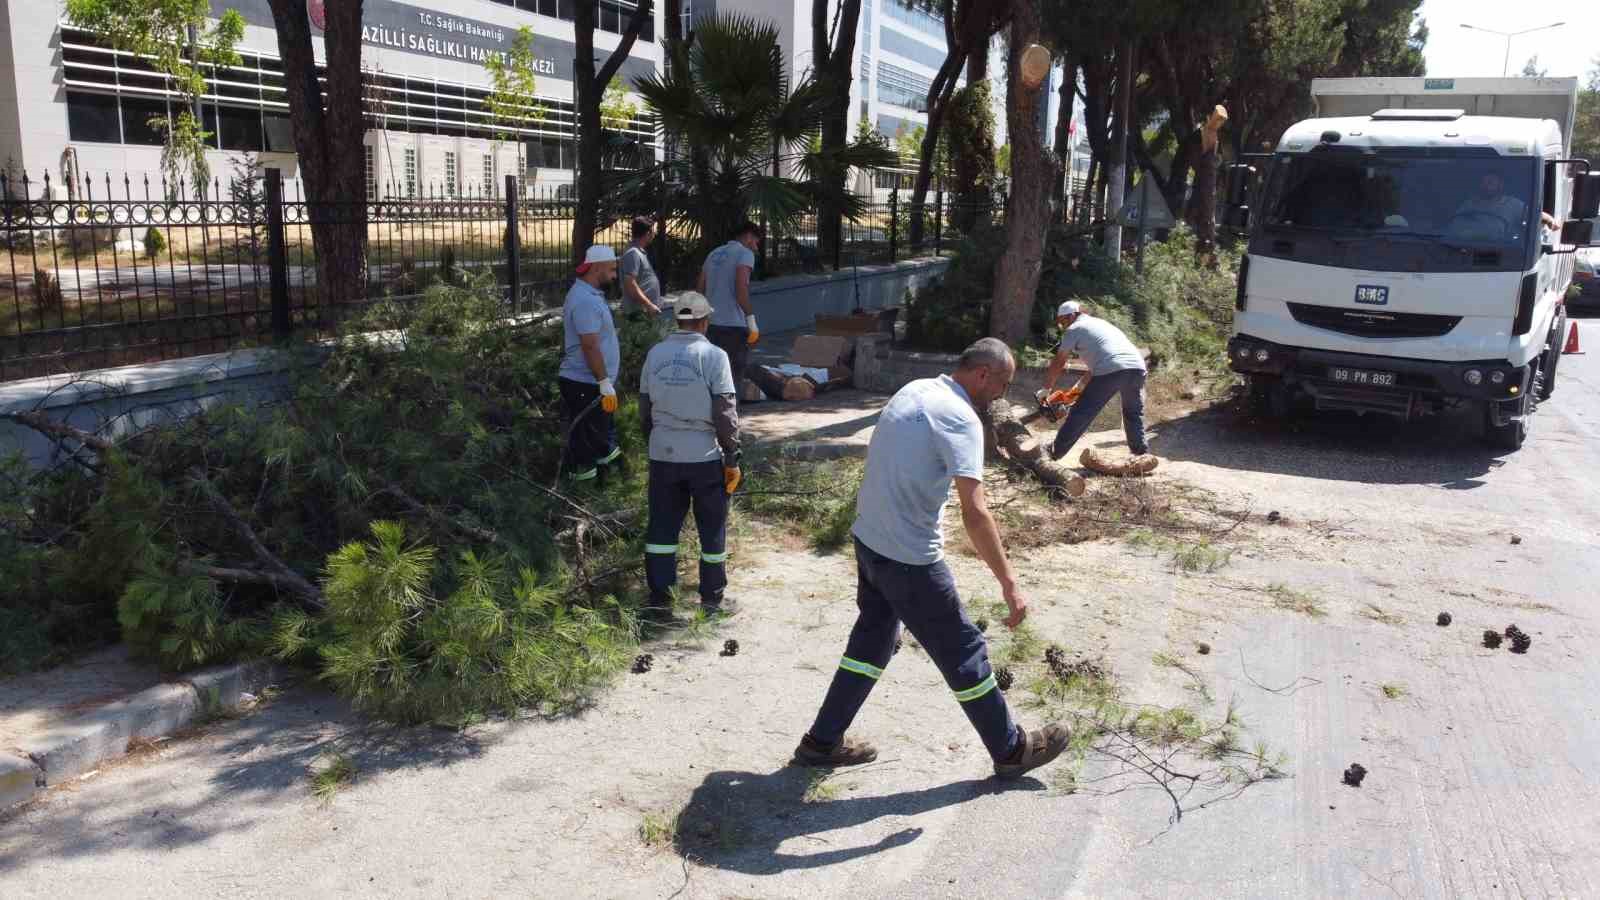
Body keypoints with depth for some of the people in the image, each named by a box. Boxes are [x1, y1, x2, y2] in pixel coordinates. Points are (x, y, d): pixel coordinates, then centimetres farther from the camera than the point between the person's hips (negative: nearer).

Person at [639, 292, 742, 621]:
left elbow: (644, 409, 10)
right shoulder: (713, 356, -10)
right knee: (712, 530, 10)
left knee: (662, 528, 11)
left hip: (663, 456, 4)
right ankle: (713, 600, 19)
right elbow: (726, 413, -12)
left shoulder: (655, 354, 3)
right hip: (705, 457, -3)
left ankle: (659, 601, 14)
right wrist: (733, 458, -4)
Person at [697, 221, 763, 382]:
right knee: (736, 375, -2)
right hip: (734, 325, -7)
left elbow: (699, 288, 18)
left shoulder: (714, 254, 18)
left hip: (711, 324, 7)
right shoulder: (745, 254, -5)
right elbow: (741, 288, -18)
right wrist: (751, 320, -16)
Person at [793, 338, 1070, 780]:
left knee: (873, 639, 21)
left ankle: (822, 741, 28)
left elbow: (876, 455, 19)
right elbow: (974, 514, -26)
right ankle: (1012, 750, 23)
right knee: (962, 651, 7)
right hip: (910, 559, -8)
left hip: (869, 540, 9)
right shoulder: (961, 418, -20)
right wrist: (1010, 583, -22)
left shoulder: (914, 390, 7)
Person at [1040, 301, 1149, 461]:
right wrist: (1081, 384, 43)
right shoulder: (1101, 323, 34)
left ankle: (1055, 452, 9)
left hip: (1110, 372, -6)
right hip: (1137, 367, 6)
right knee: (1134, 414, 26)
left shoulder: (1074, 329, 12)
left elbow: (1058, 364, 13)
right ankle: (1141, 452, 23)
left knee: (1081, 415, 3)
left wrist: (1047, 389, 25)